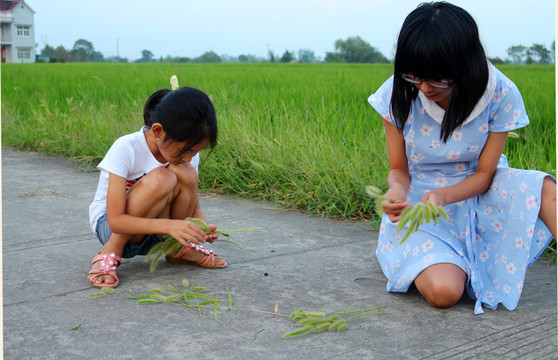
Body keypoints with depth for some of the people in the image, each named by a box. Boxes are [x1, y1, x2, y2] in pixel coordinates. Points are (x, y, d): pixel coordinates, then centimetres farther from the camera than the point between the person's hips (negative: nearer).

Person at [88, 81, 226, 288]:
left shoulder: (186, 155, -9)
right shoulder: (125, 150, -25)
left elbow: (194, 208, 0)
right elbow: (115, 221, -29)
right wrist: (169, 225, -42)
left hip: (152, 233, 5)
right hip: (109, 227, -5)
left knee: (186, 174, -24)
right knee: (161, 178, -34)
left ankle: (178, 248, -2)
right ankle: (111, 252, -17)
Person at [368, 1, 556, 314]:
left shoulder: (501, 95, -16)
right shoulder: (398, 95, -14)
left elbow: (484, 174, -10)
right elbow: (399, 169, -5)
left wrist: (444, 195, -31)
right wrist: (397, 192, -29)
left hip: (475, 194, 1)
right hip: (419, 204, 0)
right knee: (443, 291, -26)